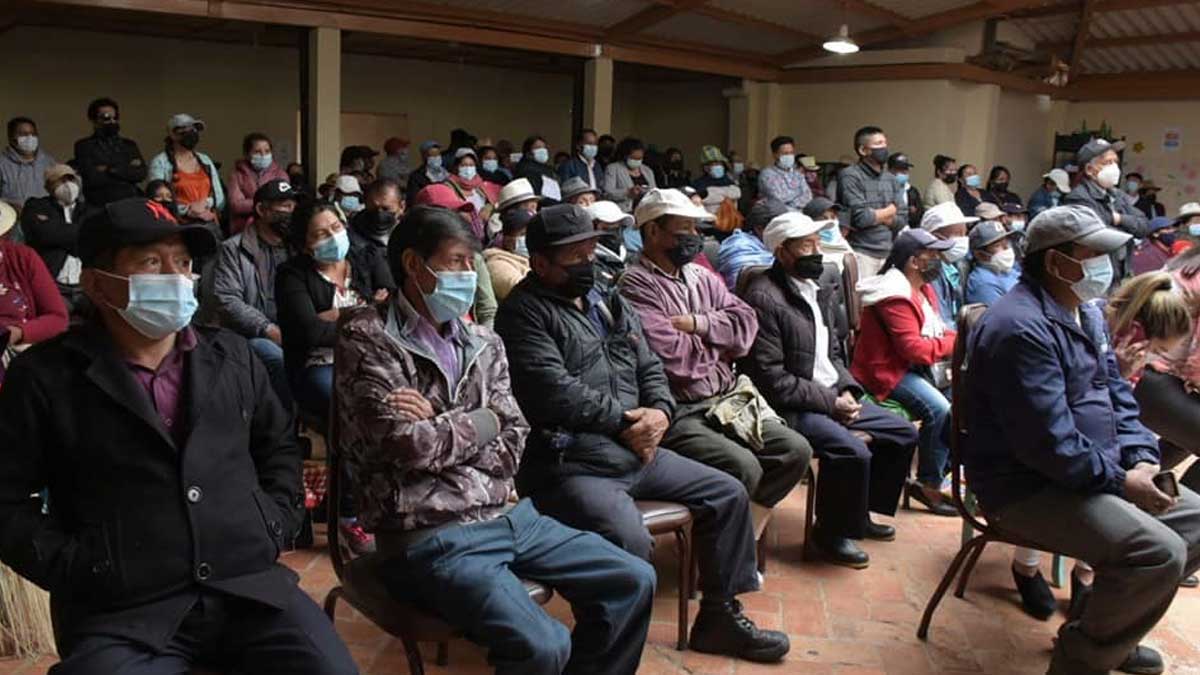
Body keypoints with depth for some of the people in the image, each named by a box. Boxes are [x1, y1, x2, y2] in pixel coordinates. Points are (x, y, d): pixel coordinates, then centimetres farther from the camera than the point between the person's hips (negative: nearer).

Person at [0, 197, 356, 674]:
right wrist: (73, 568, -7)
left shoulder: (231, 356, 12)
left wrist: (277, 524, 9)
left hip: (251, 589, 3)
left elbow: (279, 447, 22)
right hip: (120, 615, -2)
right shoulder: (44, 377, 1)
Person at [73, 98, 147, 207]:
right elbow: (91, 178, -7)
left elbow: (141, 173, 3)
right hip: (100, 207, -3)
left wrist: (111, 170, -5)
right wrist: (128, 171, -1)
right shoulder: (84, 146, 7)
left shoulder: (130, 145, 17)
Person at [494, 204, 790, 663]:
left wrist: (659, 412, -3)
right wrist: (626, 419, -11)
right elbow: (555, 393, -19)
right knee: (631, 543, -32)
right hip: (568, 464, -9)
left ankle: (719, 616, 23)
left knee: (728, 494, 10)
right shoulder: (523, 313, -8)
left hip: (636, 452, 9)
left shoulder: (610, 304, 18)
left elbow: (649, 368, 19)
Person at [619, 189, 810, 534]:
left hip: (727, 400, 8)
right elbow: (674, 357, -19)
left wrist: (698, 324, -11)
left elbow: (746, 321, 5)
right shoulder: (636, 286, -10)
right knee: (744, 467, -26)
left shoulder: (701, 277, 16)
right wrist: (721, 341, -1)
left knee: (796, 451, -3)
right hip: (678, 412, -8)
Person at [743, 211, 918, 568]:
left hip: (832, 397, 9)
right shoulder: (764, 298, -18)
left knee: (904, 434, 9)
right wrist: (829, 402, -17)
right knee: (852, 452, -28)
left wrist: (846, 389, -1)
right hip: (790, 407, -9)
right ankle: (832, 533, -2)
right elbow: (772, 380, -20)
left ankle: (859, 512, 25)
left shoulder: (822, 286, 10)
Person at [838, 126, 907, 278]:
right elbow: (860, 218, -16)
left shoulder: (890, 179, 13)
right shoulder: (850, 176, -7)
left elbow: (902, 219, 10)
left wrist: (875, 216, -6)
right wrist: (889, 211, 2)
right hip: (861, 254, -6)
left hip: (887, 253, 6)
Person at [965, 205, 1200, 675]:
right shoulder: (1022, 328, -24)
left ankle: (1113, 632, 22)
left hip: (1092, 471, 11)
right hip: (1027, 488, -11)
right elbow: (1048, 443, -27)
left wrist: (1142, 458, 0)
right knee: (1159, 552, -23)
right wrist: (1120, 482, -18)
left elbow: (1116, 392, 15)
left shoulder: (1086, 312, 11)